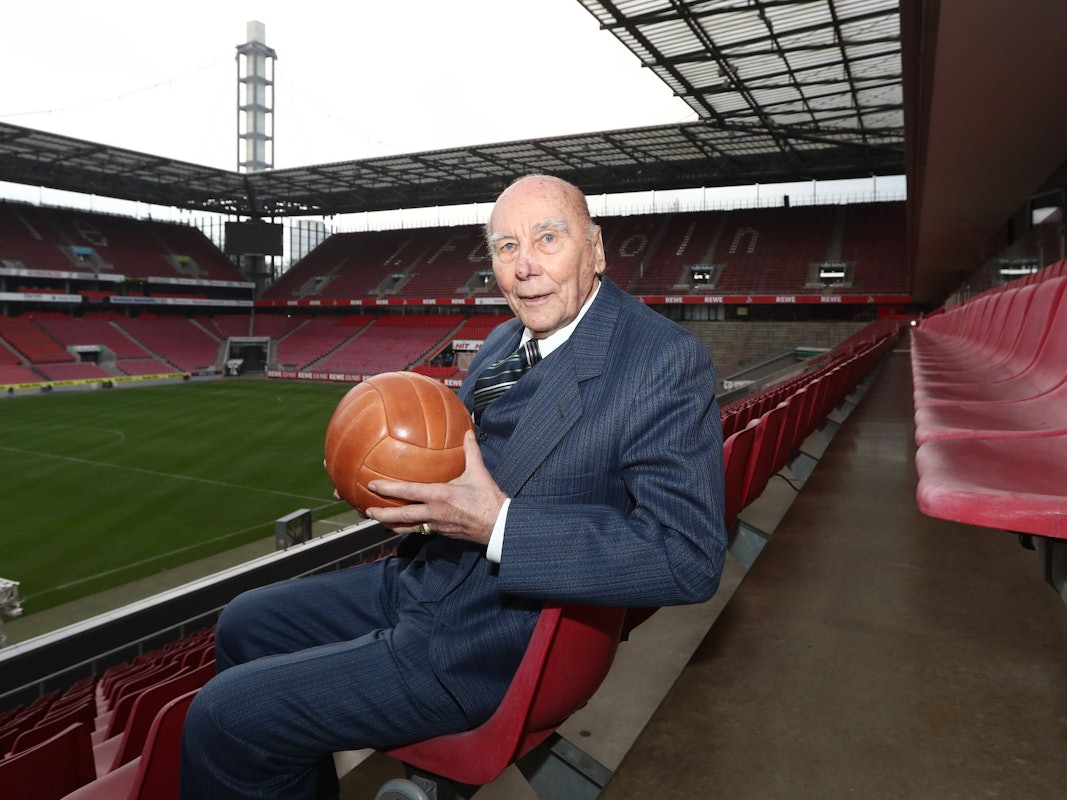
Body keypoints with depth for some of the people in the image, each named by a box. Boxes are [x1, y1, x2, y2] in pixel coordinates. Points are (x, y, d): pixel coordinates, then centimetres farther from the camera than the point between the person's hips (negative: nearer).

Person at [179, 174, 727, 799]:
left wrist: (497, 523, -28)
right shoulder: (504, 343, 8)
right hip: (421, 579, 9)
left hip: (496, 646, -9)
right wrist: (401, 479, -6)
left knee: (223, 718, -9)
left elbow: (689, 557, -25)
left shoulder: (667, 361, -19)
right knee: (243, 626, 20)